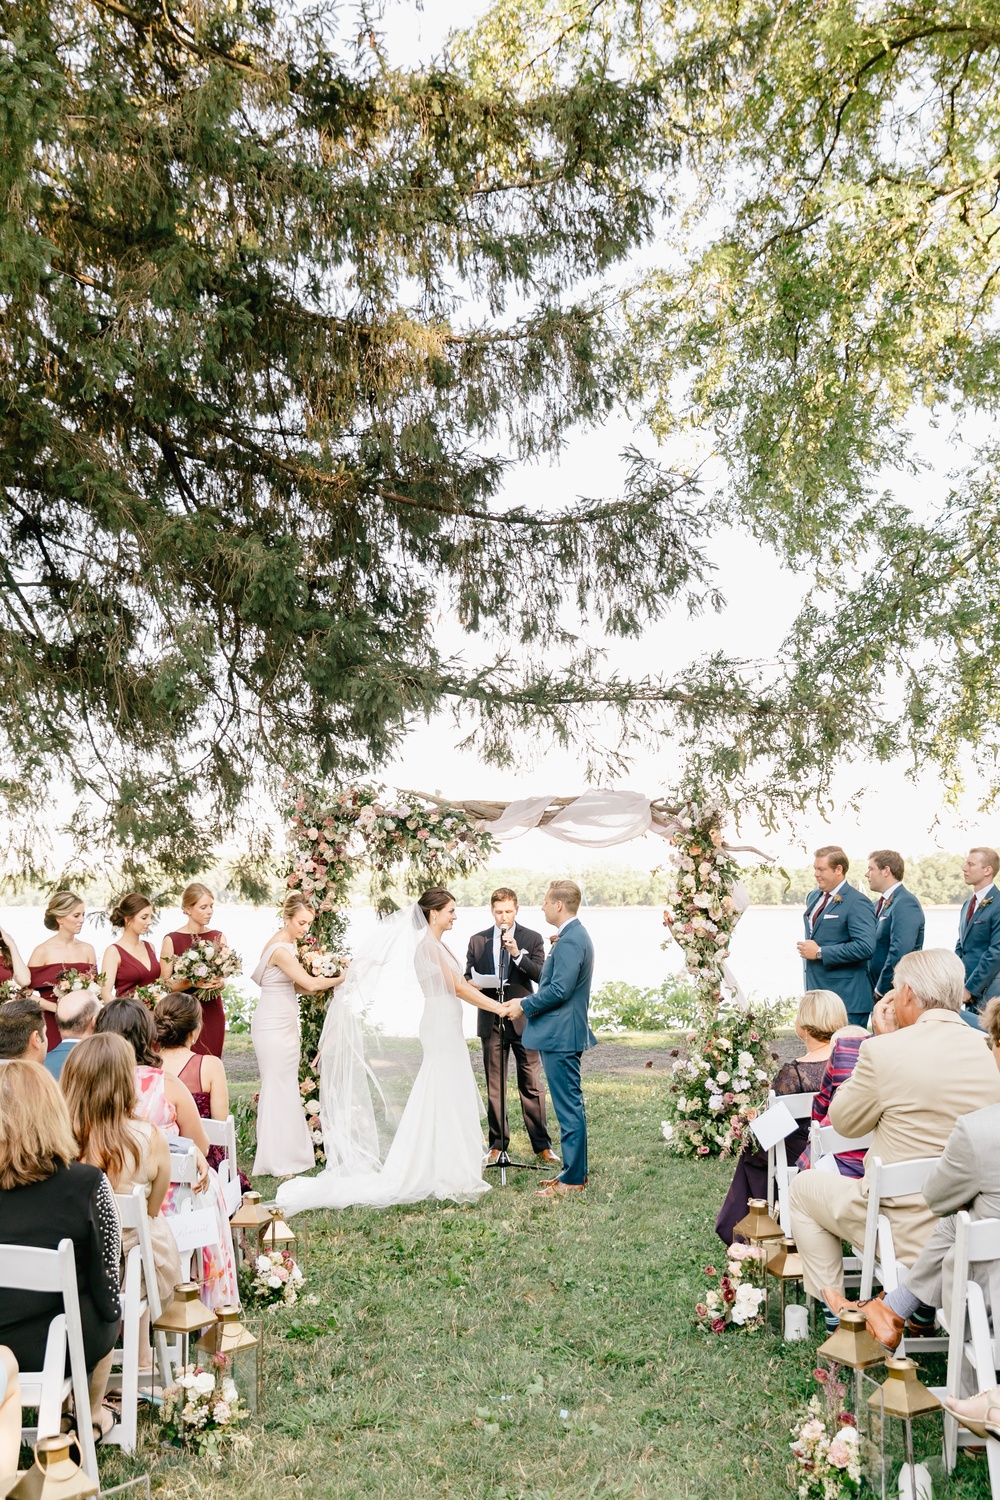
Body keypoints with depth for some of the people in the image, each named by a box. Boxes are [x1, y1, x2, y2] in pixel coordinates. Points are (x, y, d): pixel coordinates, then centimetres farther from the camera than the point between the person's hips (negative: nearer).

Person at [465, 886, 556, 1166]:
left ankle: (541, 1144, 7)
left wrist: (517, 954, -21)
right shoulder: (477, 941, 9)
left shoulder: (532, 939, 2)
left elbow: (542, 975, -9)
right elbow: (468, 976, 13)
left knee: (532, 1085, 0)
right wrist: (470, 983, -11)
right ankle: (498, 1143, 17)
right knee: (493, 1087, 7)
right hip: (491, 1021, 2)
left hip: (523, 1020, -2)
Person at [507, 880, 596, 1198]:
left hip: (561, 1037, -11)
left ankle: (572, 1179, 2)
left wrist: (524, 1005, -13)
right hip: (565, 1033, 11)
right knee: (571, 1106, 16)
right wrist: (530, 1002, 15)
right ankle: (576, 1171, 24)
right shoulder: (576, 935, 15)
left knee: (568, 1109, -4)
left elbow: (560, 989, -24)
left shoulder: (570, 940, -19)